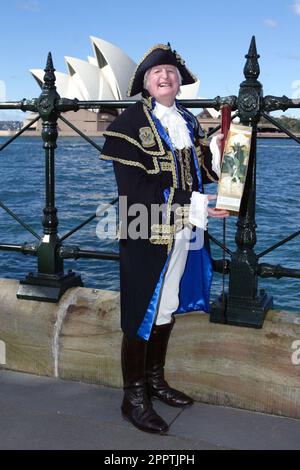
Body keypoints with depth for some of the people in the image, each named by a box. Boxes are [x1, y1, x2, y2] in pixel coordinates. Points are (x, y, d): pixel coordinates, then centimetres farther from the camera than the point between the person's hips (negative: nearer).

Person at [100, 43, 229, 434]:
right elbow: (135, 187, -17)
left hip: (185, 236, 7)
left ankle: (155, 380, 35)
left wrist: (218, 152, -8)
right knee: (141, 316, 2)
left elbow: (201, 172, 12)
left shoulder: (188, 121, 12)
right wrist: (192, 208, -22)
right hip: (148, 236, -7)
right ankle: (134, 398, 17)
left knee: (167, 309, 17)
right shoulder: (130, 122, -9)